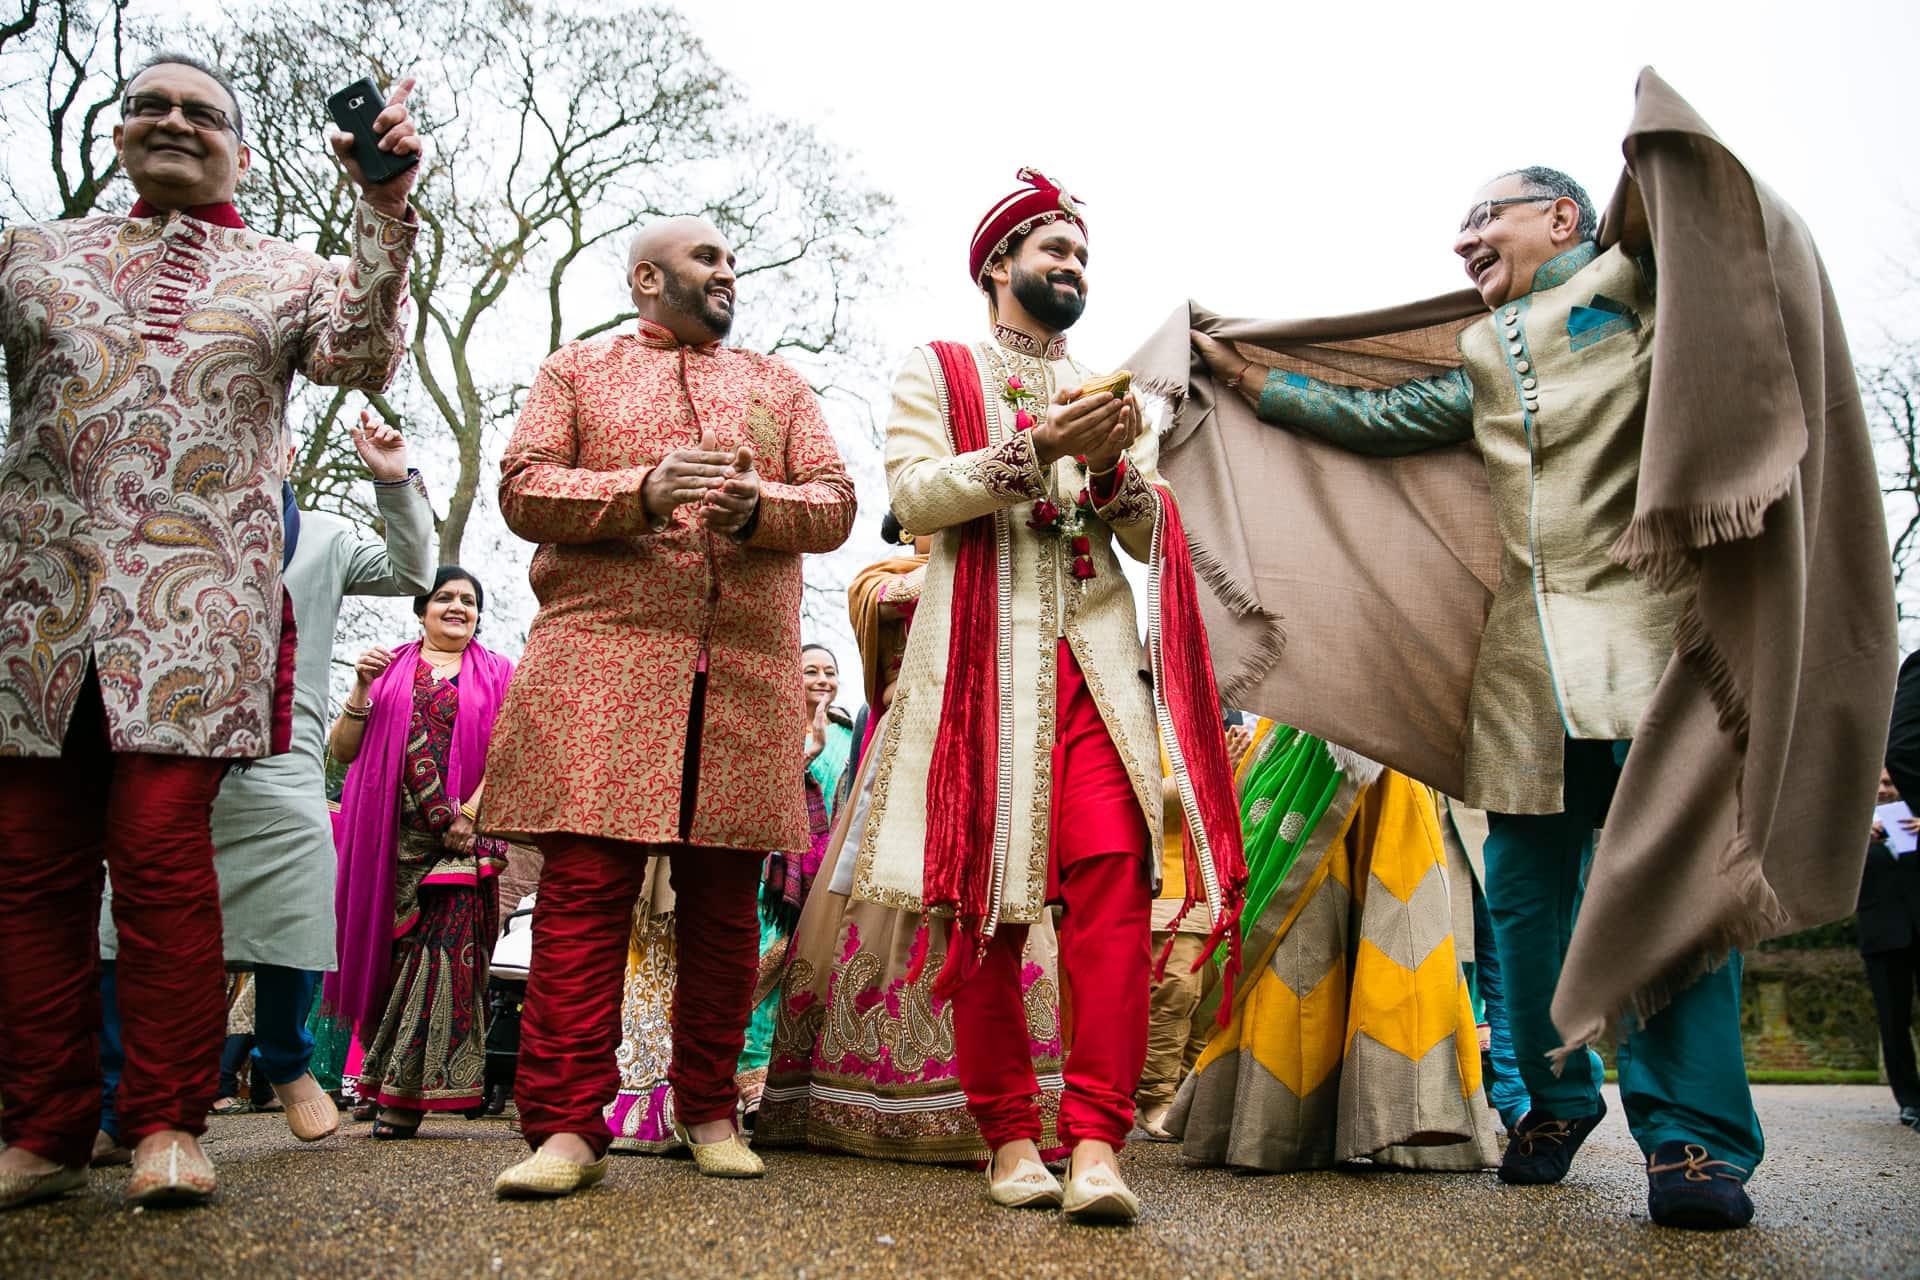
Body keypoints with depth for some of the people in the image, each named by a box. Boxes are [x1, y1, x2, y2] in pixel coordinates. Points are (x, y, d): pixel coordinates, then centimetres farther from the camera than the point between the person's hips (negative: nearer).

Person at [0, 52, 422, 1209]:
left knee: (161, 848, -11)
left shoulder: (290, 275, 14)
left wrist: (385, 205, -13)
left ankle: (169, 1124, 0)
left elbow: (367, 357, -3)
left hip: (194, 602, -3)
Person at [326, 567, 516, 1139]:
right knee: (389, 947, 0)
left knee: (446, 946, -12)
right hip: (387, 836, 2)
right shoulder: (388, 668, 18)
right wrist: (361, 689, -2)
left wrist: (470, 813, -10)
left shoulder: (497, 674, 15)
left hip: (462, 836, -1)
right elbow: (342, 750, 13)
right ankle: (381, 1082, 10)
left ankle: (407, 1094, -9)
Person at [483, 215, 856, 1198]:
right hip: (602, 656, -2)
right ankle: (566, 1126, -4)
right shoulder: (576, 369, 17)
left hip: (746, 671, 3)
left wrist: (761, 507, -9)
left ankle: (709, 1110, 16)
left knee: (724, 899, 4)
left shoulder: (778, 385, 24)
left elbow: (835, 503, 13)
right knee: (585, 885, -9)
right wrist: (643, 491, -12)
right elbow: (522, 489, 4)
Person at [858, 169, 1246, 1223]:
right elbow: (913, 493, -4)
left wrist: (1115, 464, -3)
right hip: (980, 651, -3)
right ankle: (1009, 1136, 6)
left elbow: (1148, 539, 17)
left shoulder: (1099, 391, 26)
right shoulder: (937, 369, 14)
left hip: (1095, 653, 3)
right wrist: (1037, 448, -13)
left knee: (1112, 875, -13)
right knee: (985, 896, -3)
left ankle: (1096, 1140, -12)